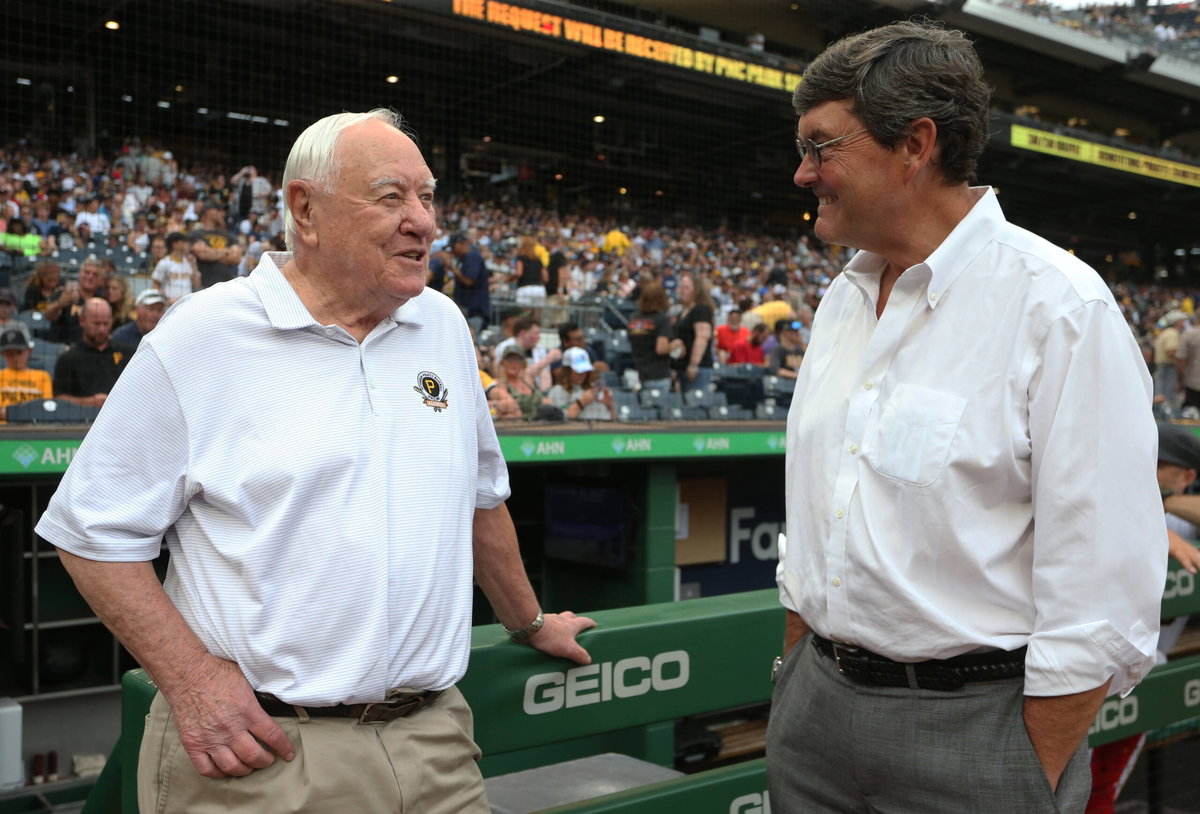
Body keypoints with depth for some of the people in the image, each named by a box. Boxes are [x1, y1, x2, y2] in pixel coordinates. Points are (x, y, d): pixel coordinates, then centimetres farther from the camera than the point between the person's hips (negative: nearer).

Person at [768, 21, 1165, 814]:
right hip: (817, 704, 7)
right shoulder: (844, 299, 8)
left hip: (969, 720, -6)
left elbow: (1102, 602, -17)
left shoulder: (1059, 306, -15)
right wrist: (797, 679, 13)